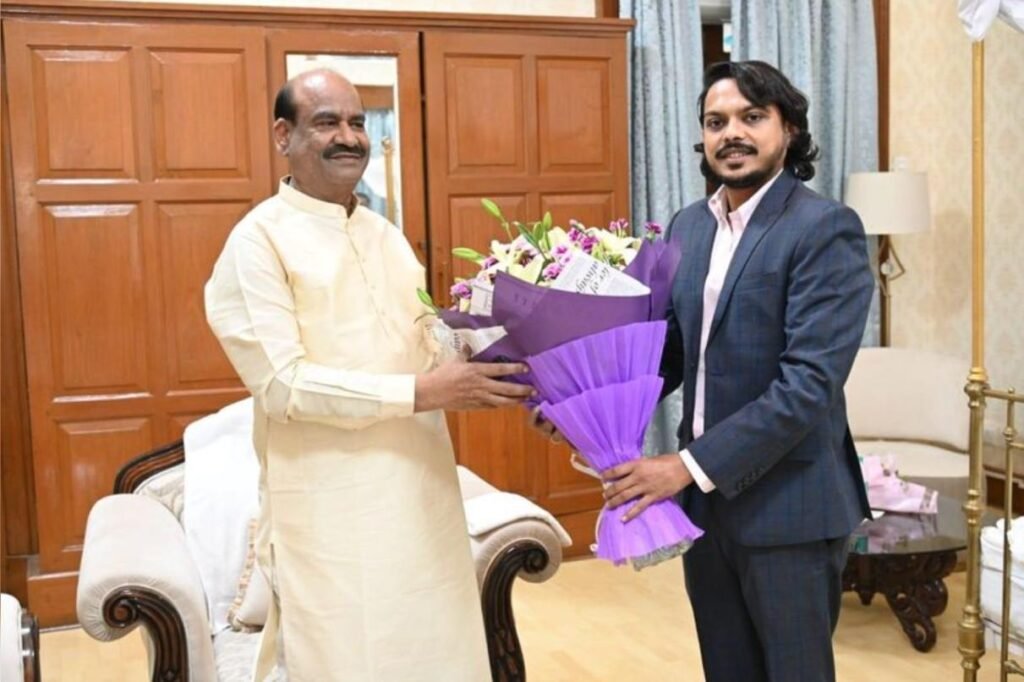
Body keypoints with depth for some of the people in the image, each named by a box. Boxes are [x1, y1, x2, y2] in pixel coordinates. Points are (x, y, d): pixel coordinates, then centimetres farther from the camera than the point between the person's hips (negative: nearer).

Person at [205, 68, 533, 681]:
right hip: (330, 509, -6)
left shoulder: (387, 235, 14)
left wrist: (486, 365, -6)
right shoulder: (260, 239, -8)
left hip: (421, 492, 7)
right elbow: (282, 382, -17)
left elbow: (423, 351, 13)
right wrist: (420, 393, -21)